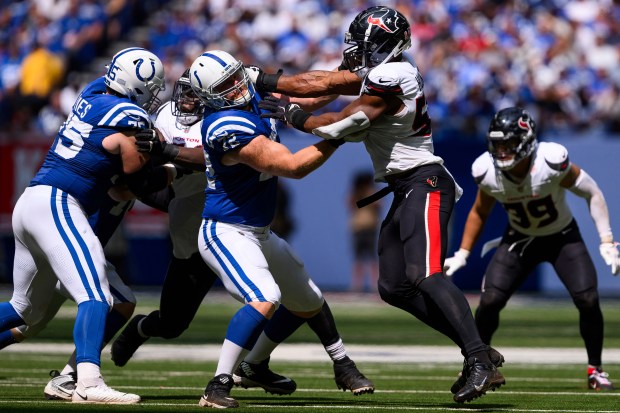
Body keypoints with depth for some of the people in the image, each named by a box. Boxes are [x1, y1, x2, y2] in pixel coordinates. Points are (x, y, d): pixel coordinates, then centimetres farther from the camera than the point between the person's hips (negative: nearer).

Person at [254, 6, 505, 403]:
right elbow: (322, 83, 16)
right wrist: (259, 79, 15)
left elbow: (343, 126, -11)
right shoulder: (379, 71, 13)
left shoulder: (390, 79, -16)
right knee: (394, 287, 7)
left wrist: (294, 117, 4)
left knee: (425, 276, -23)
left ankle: (480, 361, -27)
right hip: (407, 190, 11)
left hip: (424, 184, -11)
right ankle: (478, 351, 5)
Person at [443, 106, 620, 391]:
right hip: (519, 239, 2)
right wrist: (462, 254, 0)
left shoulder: (551, 162, -31)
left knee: (588, 300, -16)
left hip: (562, 237, -2)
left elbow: (592, 193, -17)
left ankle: (595, 370, 5)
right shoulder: (489, 173, -20)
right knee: (490, 300, -13)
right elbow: (480, 212, 2)